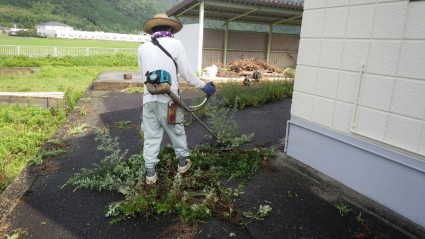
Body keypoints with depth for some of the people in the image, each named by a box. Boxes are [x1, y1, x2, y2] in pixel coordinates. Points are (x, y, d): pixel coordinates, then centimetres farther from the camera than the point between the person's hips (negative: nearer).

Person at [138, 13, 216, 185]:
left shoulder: (142, 48, 7)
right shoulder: (175, 44, -4)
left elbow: (143, 76, 13)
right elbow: (187, 73, -6)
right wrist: (203, 86, 6)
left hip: (149, 98, 3)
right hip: (168, 98, -3)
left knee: (151, 136, 11)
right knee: (177, 132, 16)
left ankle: (150, 173, 15)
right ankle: (182, 162, 32)